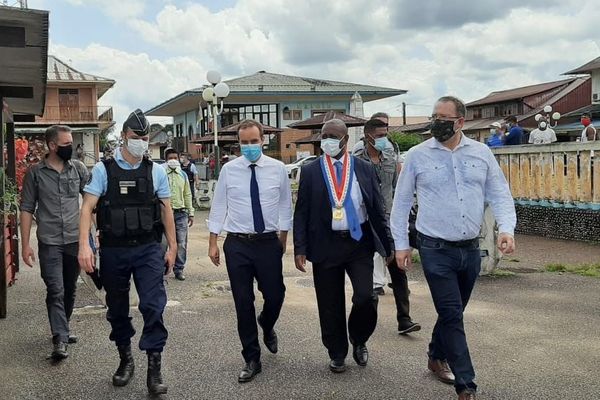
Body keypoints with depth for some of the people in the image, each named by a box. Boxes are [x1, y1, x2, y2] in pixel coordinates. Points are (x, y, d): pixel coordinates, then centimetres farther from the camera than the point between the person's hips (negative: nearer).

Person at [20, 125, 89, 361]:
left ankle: (62, 330, 31)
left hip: (75, 240, 3)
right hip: (49, 243, -3)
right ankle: (60, 340, -8)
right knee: (55, 291, -9)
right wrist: (25, 244, -5)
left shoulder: (78, 168, 4)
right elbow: (27, 209, 0)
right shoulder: (35, 172, -2)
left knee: (70, 290, 14)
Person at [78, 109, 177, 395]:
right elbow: (87, 207, -7)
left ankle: (154, 367, 2)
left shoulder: (156, 171, 4)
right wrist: (84, 245, -19)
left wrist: (172, 247, 7)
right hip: (113, 250, 0)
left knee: (153, 305, -9)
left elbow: (166, 209, 9)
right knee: (117, 308, 13)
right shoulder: (103, 169, -2)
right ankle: (125, 359, 32)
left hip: (148, 248, 0)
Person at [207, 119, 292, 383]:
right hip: (237, 245, 0)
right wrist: (213, 243, 2)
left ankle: (267, 327, 42)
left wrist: (283, 239, 7)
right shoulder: (228, 170, -1)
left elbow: (285, 206, 7)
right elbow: (218, 207, 3)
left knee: (275, 296, 5)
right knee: (243, 302, 5)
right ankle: (252, 359, 20)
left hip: (269, 243, 0)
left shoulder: (278, 169, 0)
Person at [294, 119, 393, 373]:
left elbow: (377, 209, 6)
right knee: (330, 305, 6)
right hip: (325, 245, 0)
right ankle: (337, 354, 28)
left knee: (366, 297, -11)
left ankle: (358, 341, 20)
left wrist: (387, 245, 4)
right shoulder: (310, 171, 3)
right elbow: (301, 213, 2)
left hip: (359, 242, 0)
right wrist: (300, 249, -6)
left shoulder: (364, 169, 4)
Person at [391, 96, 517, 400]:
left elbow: (499, 194, 5)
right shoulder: (417, 155, -3)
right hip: (436, 250, -3)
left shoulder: (482, 153, 3)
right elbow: (401, 202, 2)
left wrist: (506, 228, -11)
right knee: (452, 315, -4)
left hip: (470, 249, 4)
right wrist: (401, 244, 2)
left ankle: (437, 358, 41)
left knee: (453, 312, 17)